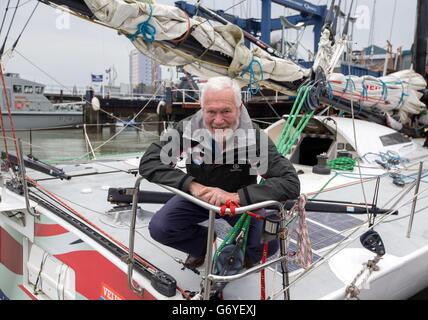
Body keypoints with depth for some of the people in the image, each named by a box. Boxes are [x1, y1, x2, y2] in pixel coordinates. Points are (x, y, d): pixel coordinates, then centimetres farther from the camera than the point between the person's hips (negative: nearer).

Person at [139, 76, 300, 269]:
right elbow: (148, 162, -26)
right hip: (198, 197, 2)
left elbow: (291, 183, -37)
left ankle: (242, 250, 15)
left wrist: (236, 196, -47)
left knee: (268, 244, -24)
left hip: (242, 201, -1)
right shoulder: (188, 129, -25)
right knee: (159, 228, -17)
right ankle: (204, 242, 14)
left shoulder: (254, 137, -30)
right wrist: (191, 185, -40)